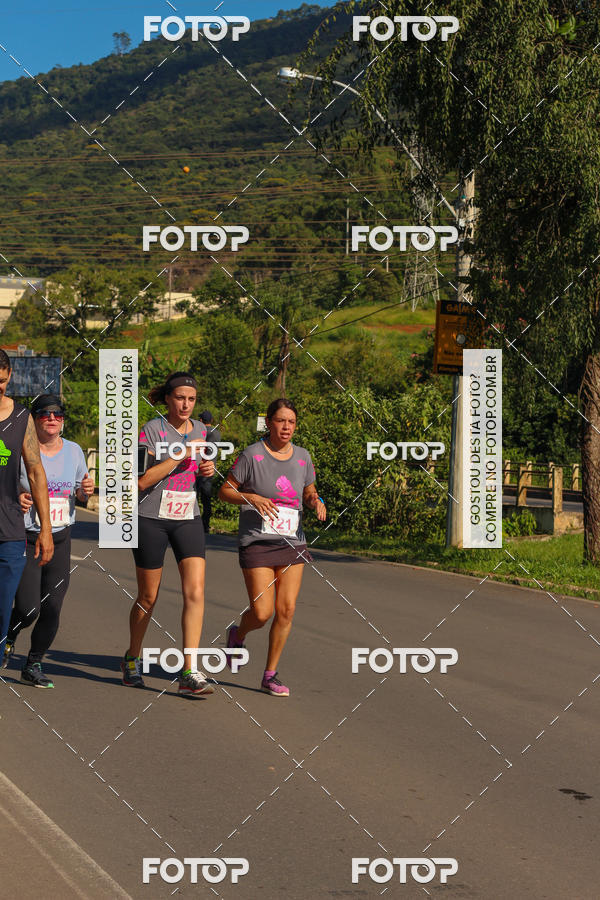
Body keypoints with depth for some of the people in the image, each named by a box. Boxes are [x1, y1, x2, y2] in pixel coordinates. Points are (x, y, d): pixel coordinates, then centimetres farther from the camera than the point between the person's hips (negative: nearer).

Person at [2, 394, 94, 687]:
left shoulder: (74, 451, 8)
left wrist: (85, 491, -4)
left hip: (60, 541, 5)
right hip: (25, 540, -4)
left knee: (52, 610, 3)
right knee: (28, 609, -12)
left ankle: (33, 665, 22)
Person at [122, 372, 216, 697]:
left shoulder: (199, 429, 9)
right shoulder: (151, 430, -10)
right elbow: (142, 480, -18)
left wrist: (207, 469, 2)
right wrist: (180, 455, -22)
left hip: (188, 518, 4)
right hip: (151, 519, -4)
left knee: (195, 591, -12)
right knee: (148, 597, 7)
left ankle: (190, 674, -13)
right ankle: (132, 660, 32)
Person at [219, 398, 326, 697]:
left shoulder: (302, 457, 8)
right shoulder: (252, 455, -6)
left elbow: (310, 493, 21)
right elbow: (225, 491, -1)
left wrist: (316, 502, -2)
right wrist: (253, 498, -18)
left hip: (293, 543, 4)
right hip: (257, 544, -4)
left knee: (286, 610, -3)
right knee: (262, 613, -9)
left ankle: (270, 675, 11)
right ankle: (237, 636, 27)